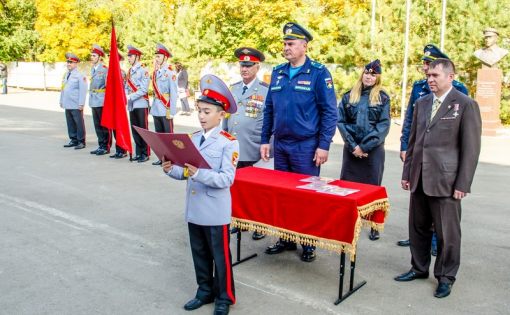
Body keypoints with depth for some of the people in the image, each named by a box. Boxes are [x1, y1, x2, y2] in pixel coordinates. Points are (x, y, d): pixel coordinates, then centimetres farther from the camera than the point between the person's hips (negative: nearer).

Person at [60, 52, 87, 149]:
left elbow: (83, 90, -13)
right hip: (67, 105, 7)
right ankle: (74, 140, 20)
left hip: (76, 106, -7)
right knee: (70, 123, 11)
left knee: (79, 124, -1)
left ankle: (81, 142, 5)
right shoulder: (66, 75, 14)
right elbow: (63, 88, 21)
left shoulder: (80, 76, -9)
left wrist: (81, 104, -16)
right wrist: (61, 101, 19)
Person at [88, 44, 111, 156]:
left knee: (104, 125, 0)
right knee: (97, 125, 12)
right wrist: (91, 100, 17)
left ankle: (106, 147, 7)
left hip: (102, 102, -8)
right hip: (94, 102, 8)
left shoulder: (105, 69, -11)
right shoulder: (93, 69, 14)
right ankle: (101, 146, 20)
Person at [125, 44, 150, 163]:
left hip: (141, 104, -7)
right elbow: (126, 87, 16)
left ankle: (145, 154, 5)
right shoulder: (129, 71, 14)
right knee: (134, 130, 10)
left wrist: (130, 96, -18)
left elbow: (143, 90, -14)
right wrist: (126, 97, -3)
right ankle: (138, 153, 18)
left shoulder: (143, 71, -7)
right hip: (131, 105, 7)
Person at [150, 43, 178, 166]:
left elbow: (173, 93, -12)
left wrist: (172, 111, -15)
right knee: (159, 134, 13)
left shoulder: (170, 72, -10)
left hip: (166, 109, -7)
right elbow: (155, 90, 15)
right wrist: (153, 106, 10)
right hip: (156, 109, 7)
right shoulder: (156, 72, 11)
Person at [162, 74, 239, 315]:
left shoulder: (229, 142, -14)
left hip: (216, 213, -6)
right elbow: (186, 172, 7)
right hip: (194, 210, 6)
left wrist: (199, 173, -33)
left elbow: (226, 179, -22)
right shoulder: (194, 139, 5)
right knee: (200, 254, 19)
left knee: (220, 256, 9)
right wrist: (171, 170, -13)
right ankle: (205, 292, 37)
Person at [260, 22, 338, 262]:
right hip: (280, 144, 6)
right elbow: (269, 109, 13)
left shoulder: (318, 73, -8)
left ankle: (309, 244, 20)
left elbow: (329, 112, -9)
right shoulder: (278, 72, 8)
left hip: (306, 146, -5)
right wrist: (265, 140, 9)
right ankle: (285, 239, 28)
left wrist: (323, 146, -13)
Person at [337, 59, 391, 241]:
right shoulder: (349, 96, 6)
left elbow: (384, 126, -5)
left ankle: (374, 226, 13)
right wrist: (353, 145, -10)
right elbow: (340, 121, -1)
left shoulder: (383, 98, 1)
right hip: (351, 148, 2)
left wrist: (364, 146, -13)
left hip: (373, 149, -2)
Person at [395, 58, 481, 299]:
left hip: (445, 180, -5)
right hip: (419, 178, 5)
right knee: (418, 227, 14)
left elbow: (471, 148, -7)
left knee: (447, 232, 5)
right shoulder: (422, 103, 11)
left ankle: (446, 277, 22)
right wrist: (407, 172, 12)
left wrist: (462, 184, -11)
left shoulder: (466, 105, -5)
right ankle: (419, 268, 31)